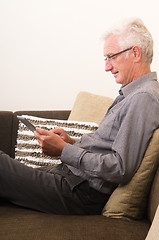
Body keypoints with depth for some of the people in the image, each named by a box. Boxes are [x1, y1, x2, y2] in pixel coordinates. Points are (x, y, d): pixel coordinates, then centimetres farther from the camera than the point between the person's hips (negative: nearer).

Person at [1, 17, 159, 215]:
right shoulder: (130, 94, 16)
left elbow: (121, 169, -23)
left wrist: (64, 150, -18)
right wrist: (71, 142, 6)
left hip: (82, 192, -10)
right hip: (70, 173, 10)